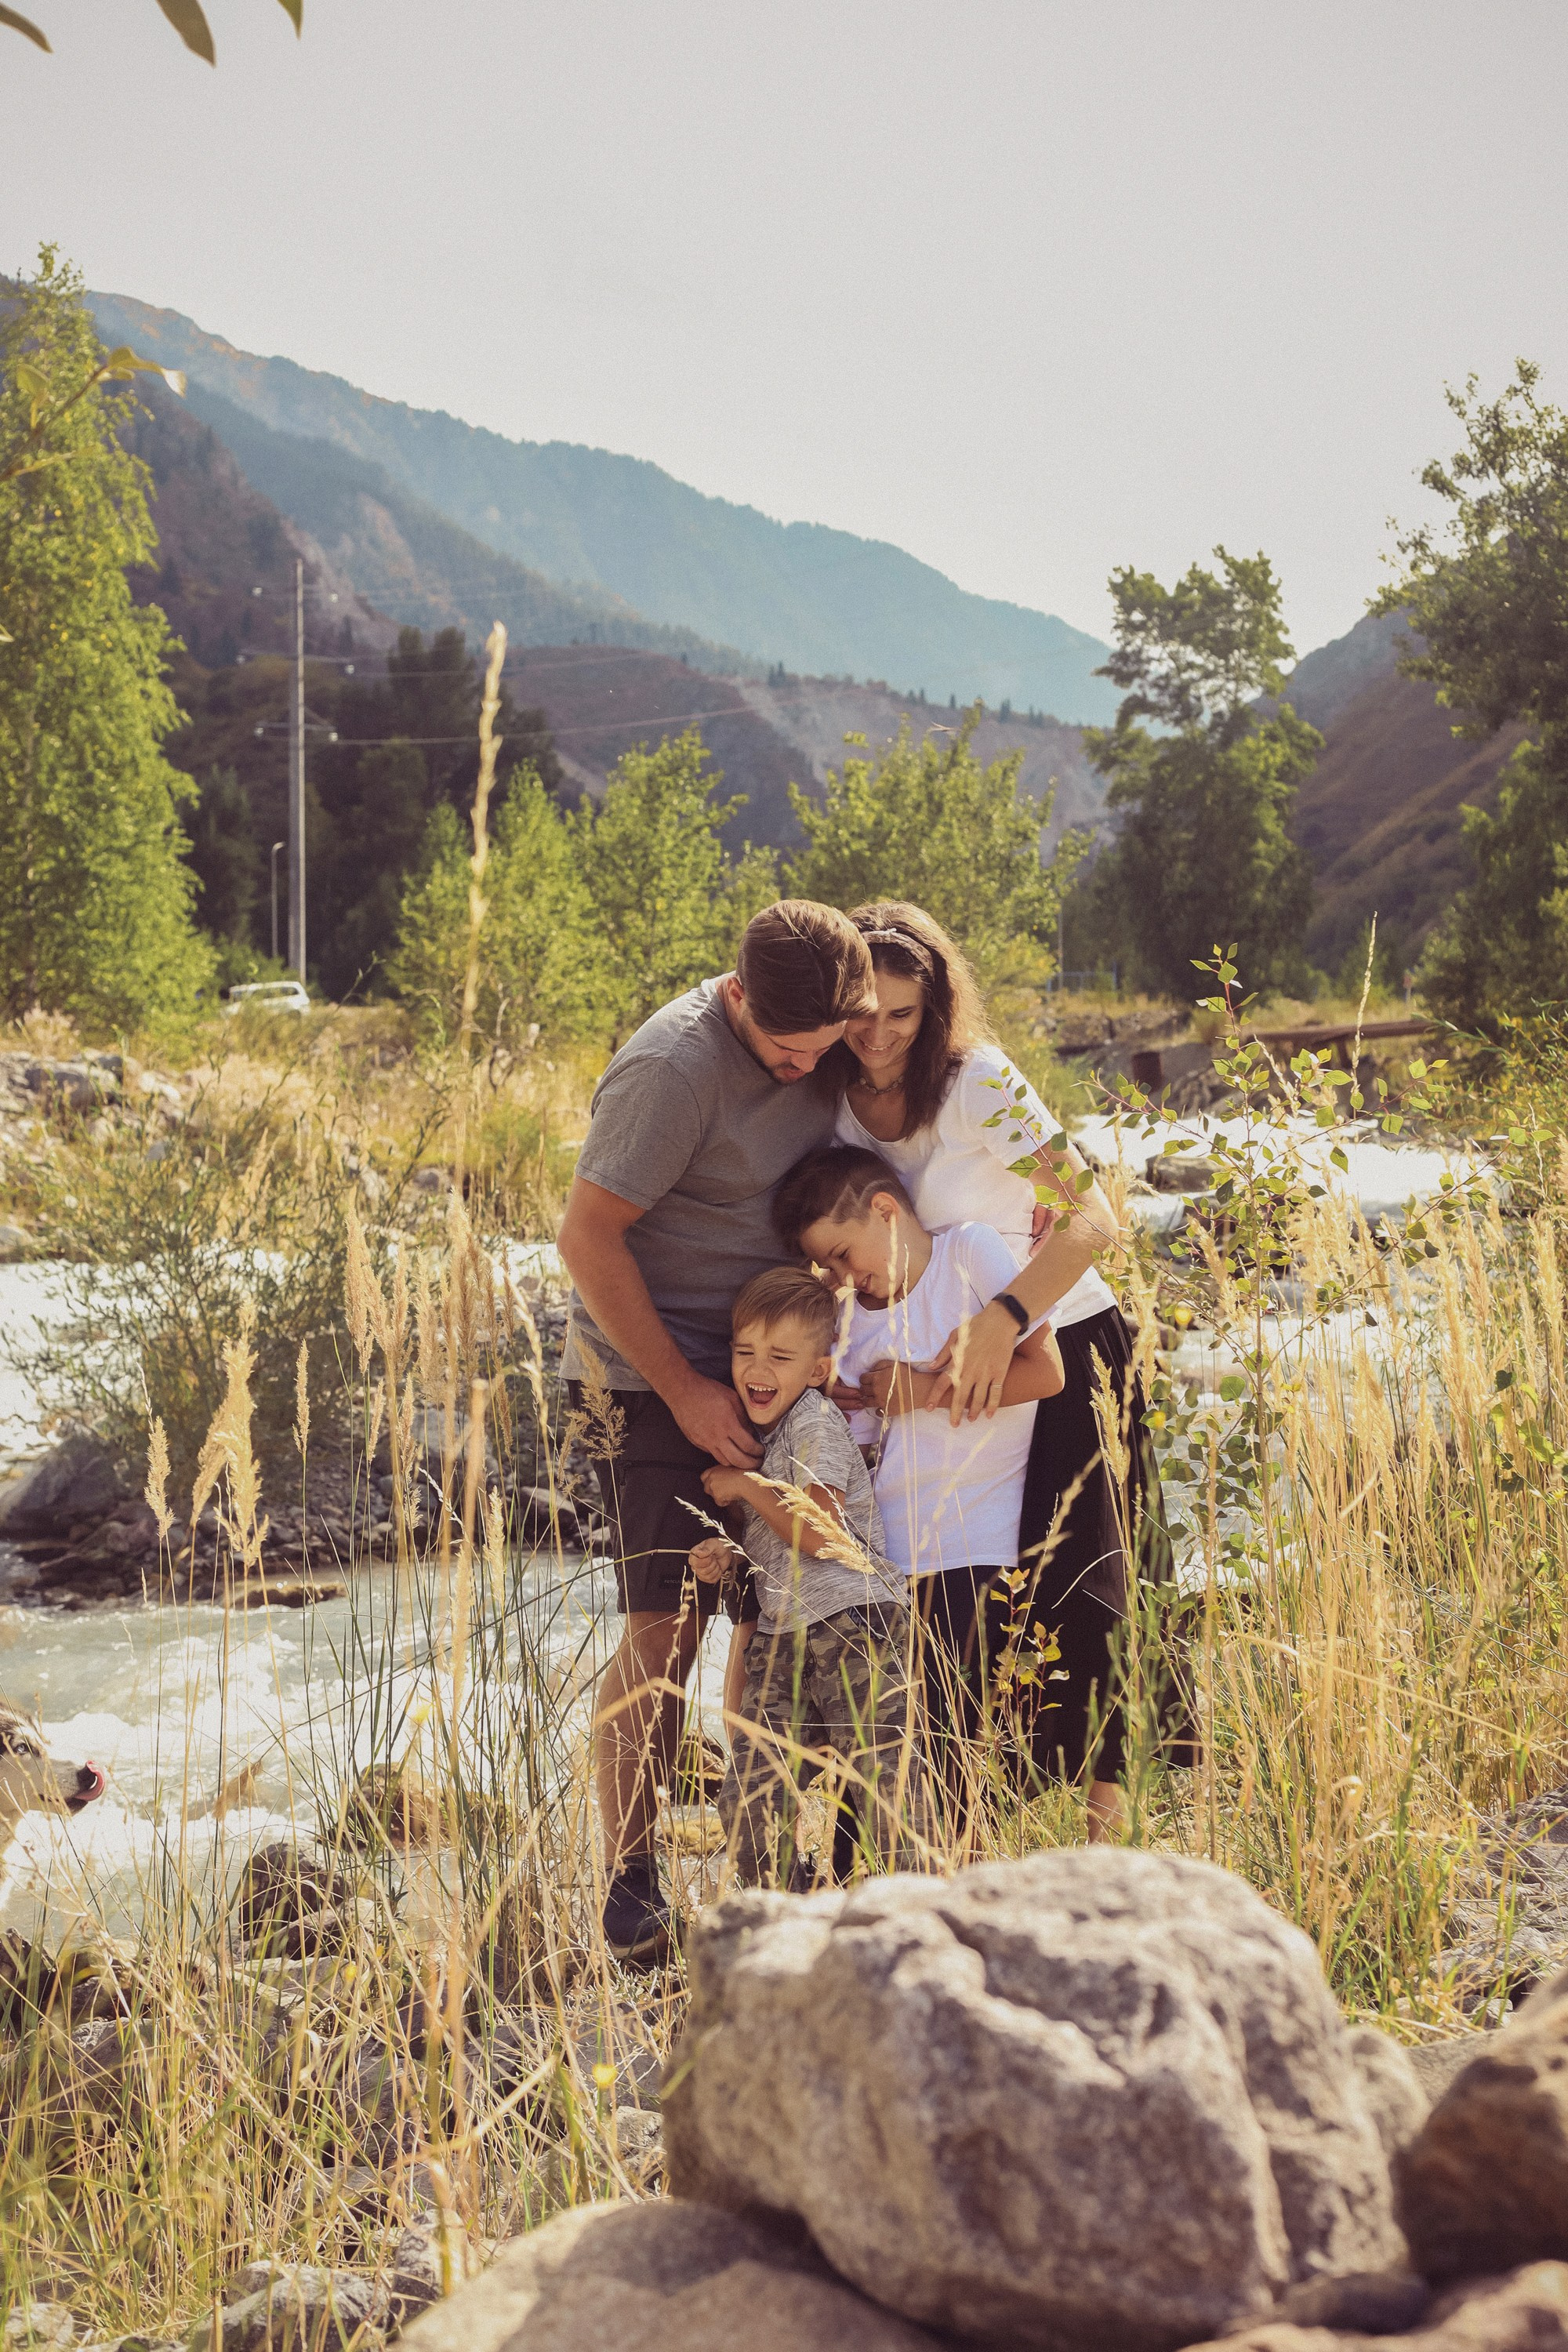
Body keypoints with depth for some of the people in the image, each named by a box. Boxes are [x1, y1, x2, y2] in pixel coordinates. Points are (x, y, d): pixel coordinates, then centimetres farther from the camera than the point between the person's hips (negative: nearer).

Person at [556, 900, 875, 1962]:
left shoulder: (825, 1054, 3)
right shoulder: (674, 1067, -20)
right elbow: (588, 1239, -18)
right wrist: (682, 1390, -17)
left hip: (766, 1364, 7)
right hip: (652, 1373, -7)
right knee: (667, 1626, -10)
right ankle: (631, 1884, 0)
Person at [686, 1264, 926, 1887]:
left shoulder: (816, 1424, -8)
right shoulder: (753, 1430, 18)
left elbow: (818, 1536, -17)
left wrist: (746, 1485, -6)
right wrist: (723, 1553, 7)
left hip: (852, 1624, -8)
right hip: (780, 1636, 8)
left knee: (884, 1788, -10)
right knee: (748, 1801, -1)